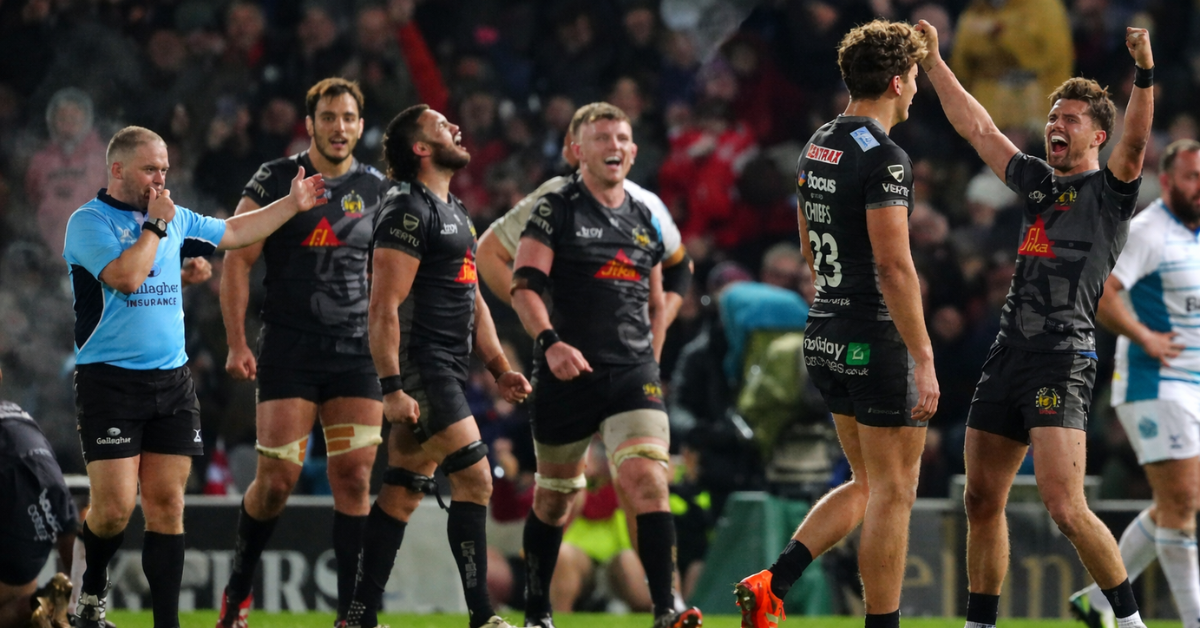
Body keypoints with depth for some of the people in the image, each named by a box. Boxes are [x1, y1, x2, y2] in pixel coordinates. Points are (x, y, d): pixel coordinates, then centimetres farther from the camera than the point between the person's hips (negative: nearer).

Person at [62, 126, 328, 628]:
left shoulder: (174, 219, 14)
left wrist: (292, 204, 28)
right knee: (115, 506, -11)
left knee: (167, 505, 1)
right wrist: (155, 224, -10)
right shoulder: (89, 221, -6)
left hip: (171, 379, 6)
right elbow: (126, 277, -21)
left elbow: (234, 233, 29)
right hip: (109, 379, -6)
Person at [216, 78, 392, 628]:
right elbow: (236, 262, -2)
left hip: (358, 354, 3)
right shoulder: (275, 181, -1)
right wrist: (237, 344, -7)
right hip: (289, 351, -3)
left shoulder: (377, 190, 9)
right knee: (278, 479, -5)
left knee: (354, 478, -4)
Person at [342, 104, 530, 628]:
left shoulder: (455, 212, 20)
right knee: (474, 478, -11)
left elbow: (473, 300, 26)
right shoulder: (408, 210, -11)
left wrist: (499, 368, 16)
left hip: (448, 369, 10)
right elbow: (384, 306, -17)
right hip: (421, 369, -10)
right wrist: (391, 387, -22)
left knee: (403, 491, 9)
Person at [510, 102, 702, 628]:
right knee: (554, 497, 9)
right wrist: (550, 342, -24)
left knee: (646, 481, -17)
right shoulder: (556, 210, 0)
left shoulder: (646, 222, 15)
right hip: (568, 371, -2)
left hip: (632, 375, 2)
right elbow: (524, 285, -9)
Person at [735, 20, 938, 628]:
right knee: (891, 494, 0)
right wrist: (924, 360, -20)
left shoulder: (817, 147, 11)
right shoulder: (884, 158, -17)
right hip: (876, 341, -9)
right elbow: (894, 265, -22)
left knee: (866, 485, 17)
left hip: (825, 335, 9)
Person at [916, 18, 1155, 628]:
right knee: (982, 501, 9)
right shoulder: (1037, 182, 18)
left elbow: (1135, 140, -20)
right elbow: (976, 126, 26)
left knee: (1066, 509, -16)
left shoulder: (1110, 189, 0)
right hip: (1008, 352, 7)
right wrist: (933, 62, 27)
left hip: (1063, 360, -7)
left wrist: (1145, 73, -35)